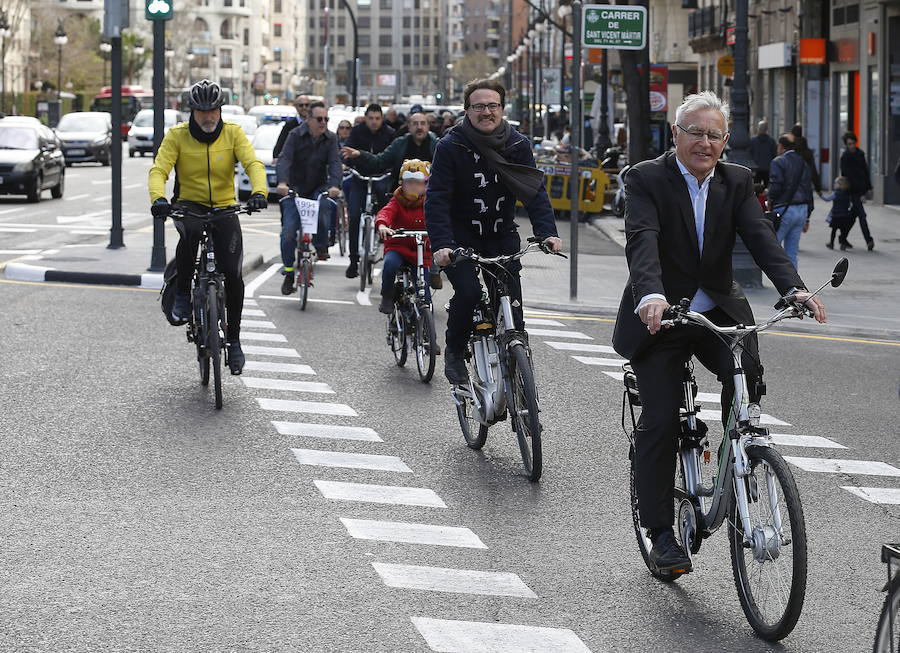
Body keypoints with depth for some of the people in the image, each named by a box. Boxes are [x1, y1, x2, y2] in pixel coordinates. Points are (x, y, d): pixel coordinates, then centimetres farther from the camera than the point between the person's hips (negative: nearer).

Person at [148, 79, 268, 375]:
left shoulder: (233, 133, -4)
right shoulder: (177, 135, -6)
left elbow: (253, 164, -16)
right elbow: (159, 170, -15)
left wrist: (259, 192, -37)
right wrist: (158, 198, -37)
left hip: (224, 208, 1)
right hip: (189, 205, -1)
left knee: (232, 274, -11)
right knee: (189, 232, -38)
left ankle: (233, 339, 8)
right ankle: (181, 294, -18)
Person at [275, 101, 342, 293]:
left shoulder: (331, 138, -3)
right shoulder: (296, 135, -9)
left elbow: (335, 163, -16)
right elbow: (284, 160, -22)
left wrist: (335, 185, -36)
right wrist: (282, 182, -41)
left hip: (319, 187, 1)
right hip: (295, 188, -1)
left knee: (324, 205, -33)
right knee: (288, 233, -8)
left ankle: (321, 246, -10)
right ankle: (288, 273, 5)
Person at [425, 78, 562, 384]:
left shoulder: (518, 145, -3)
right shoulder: (451, 146, -13)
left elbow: (535, 190, -7)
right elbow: (437, 199, -17)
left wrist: (548, 232, -23)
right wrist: (441, 244, -31)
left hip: (502, 235, 3)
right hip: (460, 236, -3)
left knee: (512, 305, -7)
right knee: (468, 291, -24)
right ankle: (454, 353, -1)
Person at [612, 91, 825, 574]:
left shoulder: (737, 182, 2)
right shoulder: (646, 179, -10)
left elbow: (760, 237, -11)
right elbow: (642, 242, -26)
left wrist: (794, 289, -30)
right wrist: (651, 296, -45)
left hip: (717, 312, 3)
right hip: (660, 317, -2)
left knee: (746, 374, -25)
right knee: (659, 421, -6)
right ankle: (661, 533, 6)